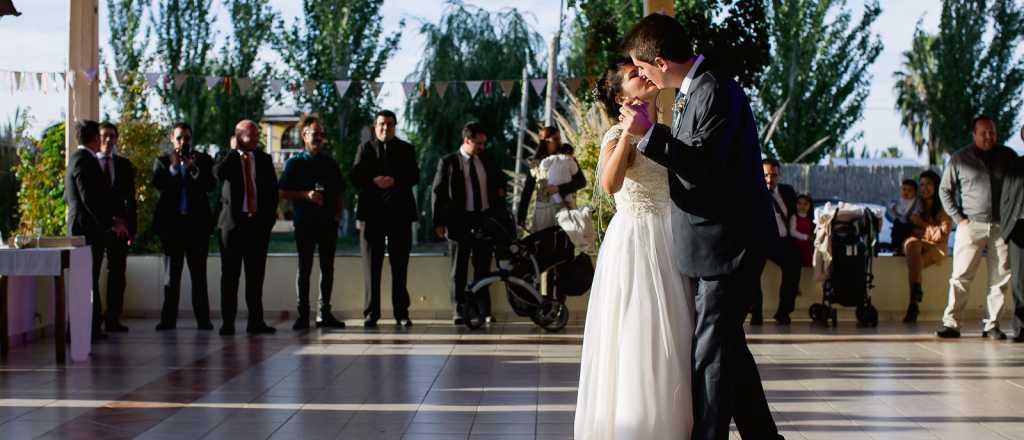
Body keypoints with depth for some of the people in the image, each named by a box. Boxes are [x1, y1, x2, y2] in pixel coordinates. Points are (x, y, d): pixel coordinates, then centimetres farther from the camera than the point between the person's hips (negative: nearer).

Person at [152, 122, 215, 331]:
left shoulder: (203, 160, 7)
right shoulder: (162, 161, 8)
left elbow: (210, 185, -8)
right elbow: (157, 183, -10)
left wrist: (193, 170, -21)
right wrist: (173, 168, -23)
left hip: (197, 223, 0)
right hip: (171, 223, 0)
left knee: (199, 273, 0)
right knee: (171, 273, 4)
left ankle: (203, 319, 1)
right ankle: (168, 319, 6)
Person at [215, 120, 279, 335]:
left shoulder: (264, 159, 12)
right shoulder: (229, 158, 3)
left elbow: (273, 190, 13)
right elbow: (218, 174, -20)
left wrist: (270, 218, 4)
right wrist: (234, 150, -12)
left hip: (259, 222, 3)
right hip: (233, 221, -3)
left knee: (256, 275, 4)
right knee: (230, 275, -1)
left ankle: (255, 321, 8)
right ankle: (228, 322, 1)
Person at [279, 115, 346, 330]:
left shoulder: (330, 164, 13)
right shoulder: (294, 163, 3)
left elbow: (339, 192, 17)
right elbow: (283, 193, -1)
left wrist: (337, 214, 3)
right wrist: (306, 195, -14)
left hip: (328, 222, 3)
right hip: (305, 222, -3)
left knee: (328, 268, 4)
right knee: (305, 268, -2)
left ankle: (325, 313, 10)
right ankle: (303, 314, 2)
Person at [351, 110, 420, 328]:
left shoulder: (406, 149, 11)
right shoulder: (365, 148, 10)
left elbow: (414, 176, 0)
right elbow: (355, 177, -1)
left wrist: (395, 181, -17)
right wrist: (374, 181, -19)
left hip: (400, 212, 1)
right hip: (372, 212, -1)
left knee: (400, 266, 3)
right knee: (371, 266, 0)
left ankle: (401, 313, 8)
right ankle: (371, 313, 2)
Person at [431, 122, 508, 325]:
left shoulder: (486, 160, 12)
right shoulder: (448, 162, -2)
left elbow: (501, 177, 30)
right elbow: (438, 193, -3)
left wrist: (500, 188, 6)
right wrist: (439, 222, -9)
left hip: (485, 219, 4)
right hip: (460, 220, -4)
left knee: (483, 267, 6)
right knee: (459, 270, 2)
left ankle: (484, 311, 10)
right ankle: (459, 312, 6)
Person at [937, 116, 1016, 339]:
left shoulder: (1008, 156, 6)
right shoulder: (960, 159, 3)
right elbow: (944, 190, 9)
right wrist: (958, 218, 0)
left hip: (1001, 226, 2)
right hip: (971, 225, -2)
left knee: (1000, 278, 2)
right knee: (961, 276, -5)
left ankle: (991, 325, 9)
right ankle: (951, 323, -2)